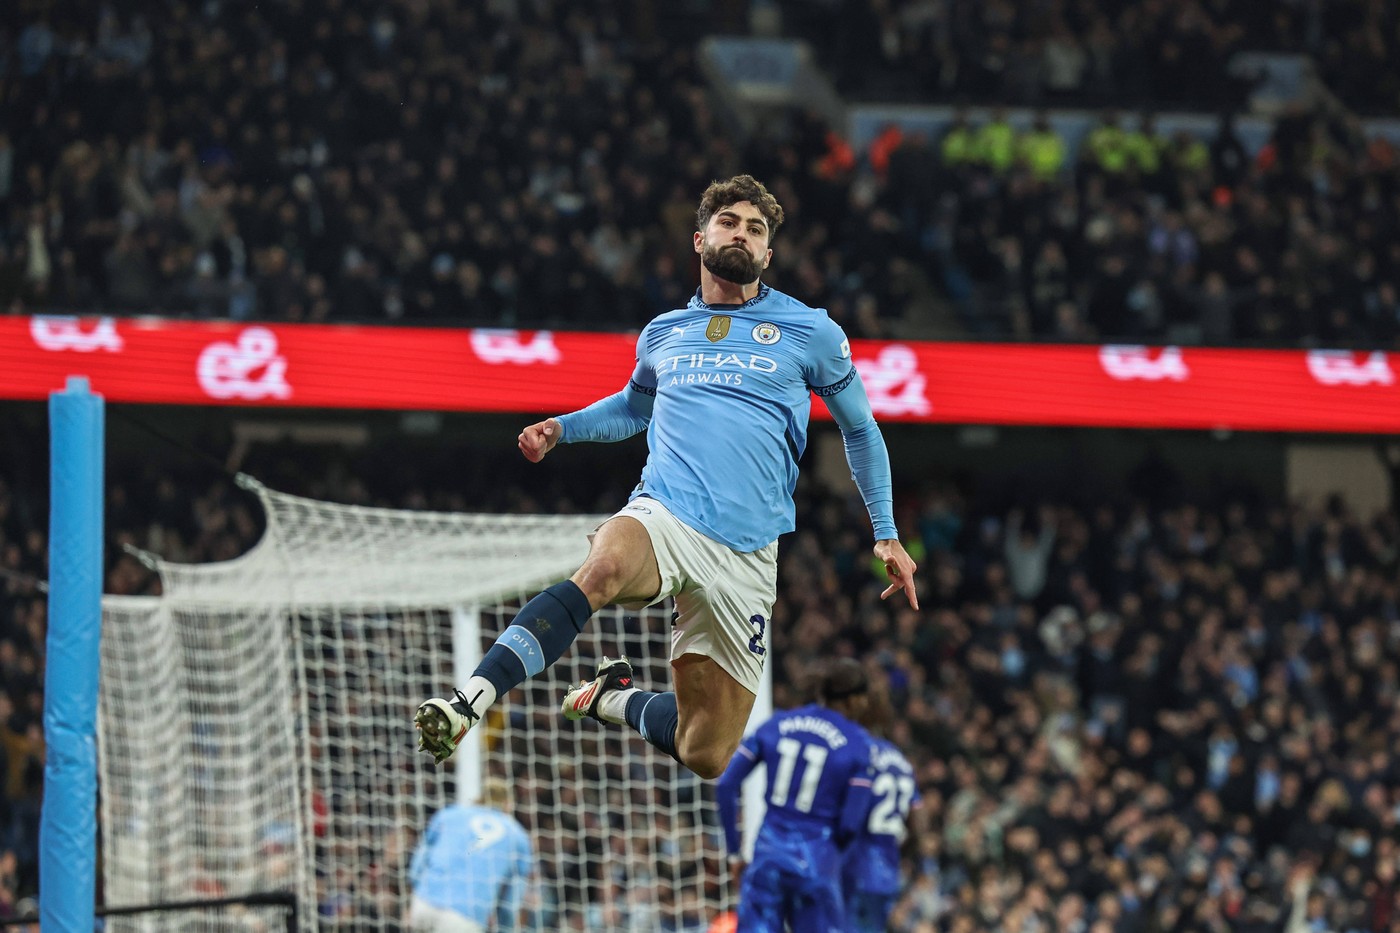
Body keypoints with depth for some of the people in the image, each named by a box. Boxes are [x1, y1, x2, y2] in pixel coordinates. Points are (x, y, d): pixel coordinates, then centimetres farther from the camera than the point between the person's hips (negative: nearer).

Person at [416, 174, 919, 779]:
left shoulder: (812, 333, 9)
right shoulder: (663, 334, 16)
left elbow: (861, 429, 22)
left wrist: (886, 534, 18)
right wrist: (559, 429, 19)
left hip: (747, 558, 0)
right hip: (663, 517, 0)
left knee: (706, 756, -2)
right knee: (602, 569, -39)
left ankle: (614, 698, 30)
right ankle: (468, 705, -50)